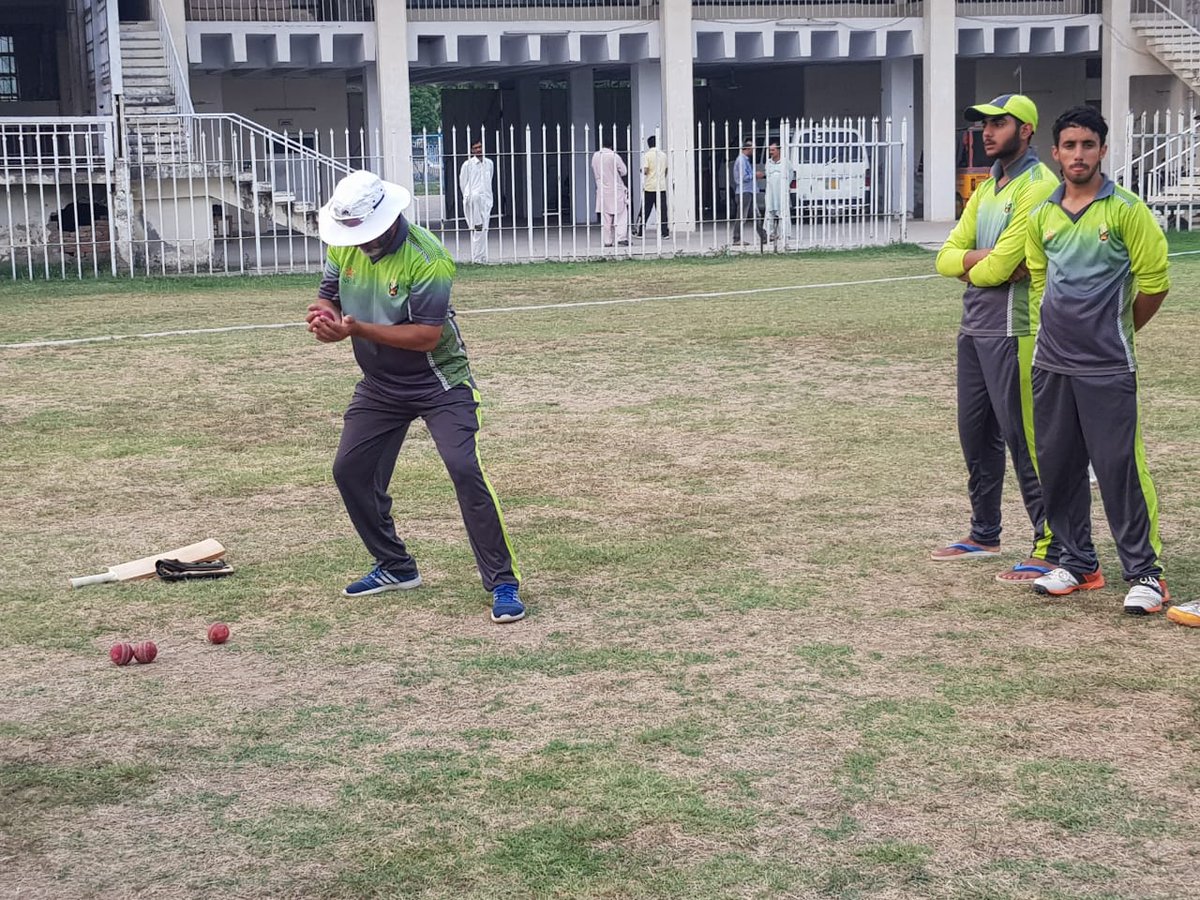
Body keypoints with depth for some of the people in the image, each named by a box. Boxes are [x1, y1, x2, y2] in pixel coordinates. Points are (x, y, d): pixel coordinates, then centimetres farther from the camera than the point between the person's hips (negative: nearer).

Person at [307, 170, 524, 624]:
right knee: (350, 470, 7)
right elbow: (328, 296, 5)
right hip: (379, 384, 7)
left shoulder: (426, 258, -26)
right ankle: (395, 568, 26)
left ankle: (503, 583, -12)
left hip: (437, 382, -7)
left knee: (465, 470, -19)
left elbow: (426, 335, -29)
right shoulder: (344, 246, -5)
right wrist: (323, 318, -20)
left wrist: (359, 329, -36)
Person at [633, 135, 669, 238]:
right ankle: (665, 232, 2)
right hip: (662, 186, 4)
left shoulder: (647, 155, -8)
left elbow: (645, 171, -15)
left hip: (649, 187, -4)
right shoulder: (663, 155, 8)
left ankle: (639, 232, 10)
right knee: (662, 210, 4)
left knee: (645, 210, 4)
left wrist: (641, 171, 8)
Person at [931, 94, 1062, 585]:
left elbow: (997, 268, -20)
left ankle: (1051, 548, -1)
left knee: (1024, 440, -7)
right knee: (975, 434, 16)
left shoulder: (1039, 186, -13)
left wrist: (969, 265, 0)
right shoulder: (987, 188, 16)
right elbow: (947, 257, 9)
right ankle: (984, 535, 30)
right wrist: (980, 259, -10)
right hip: (973, 328, 9)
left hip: (1014, 329, -9)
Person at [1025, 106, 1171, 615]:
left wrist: (1117, 331, 8)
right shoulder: (1042, 216, 7)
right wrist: (1065, 326, 14)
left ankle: (1144, 573, 5)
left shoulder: (1125, 210, -7)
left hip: (1107, 367, -5)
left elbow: (1154, 282, -3)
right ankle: (1078, 563, 24)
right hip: (1052, 363, 5)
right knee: (1057, 466, 10)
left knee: (1118, 468, -5)